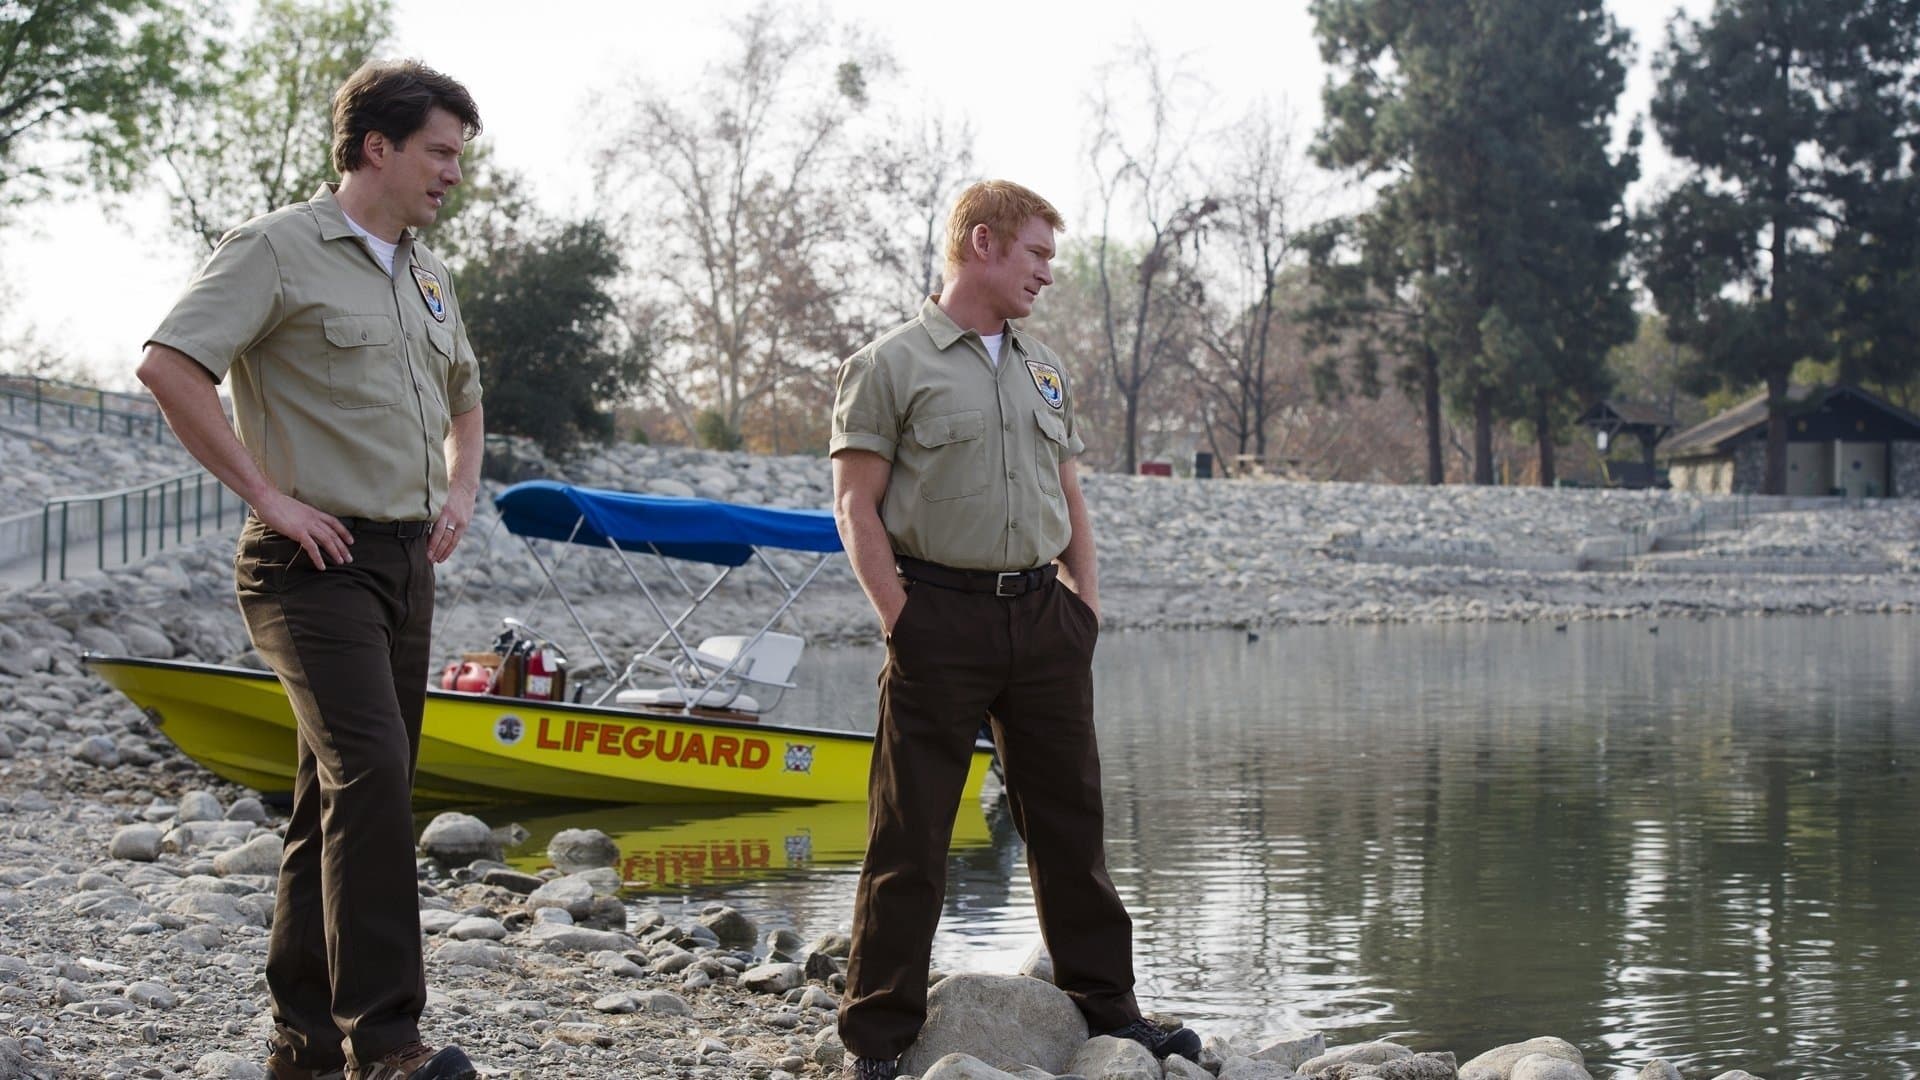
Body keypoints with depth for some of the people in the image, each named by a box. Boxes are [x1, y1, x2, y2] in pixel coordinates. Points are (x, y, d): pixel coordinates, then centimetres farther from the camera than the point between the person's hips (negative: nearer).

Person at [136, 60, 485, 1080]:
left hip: (406, 560, 8)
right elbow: (168, 365, -18)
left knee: (347, 794, 10)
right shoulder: (278, 248, -7)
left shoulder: (427, 276, 18)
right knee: (369, 771, -20)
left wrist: (460, 493, 18)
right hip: (315, 562, -8)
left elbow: (462, 395, 35)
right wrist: (268, 495, -18)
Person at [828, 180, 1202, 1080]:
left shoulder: (1044, 370, 17)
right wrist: (900, 619, -13)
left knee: (1070, 818, 12)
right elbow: (856, 506, -7)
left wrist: (1085, 600, 10)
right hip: (942, 619, -6)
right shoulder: (891, 365, -3)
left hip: (1043, 613, 6)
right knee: (910, 836, -2)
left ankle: (1107, 1006, 23)